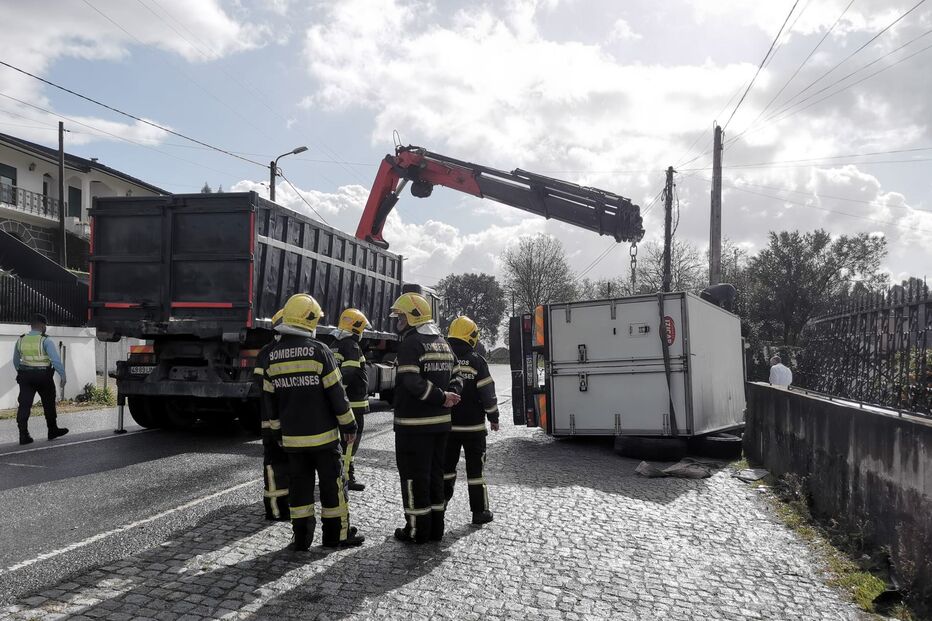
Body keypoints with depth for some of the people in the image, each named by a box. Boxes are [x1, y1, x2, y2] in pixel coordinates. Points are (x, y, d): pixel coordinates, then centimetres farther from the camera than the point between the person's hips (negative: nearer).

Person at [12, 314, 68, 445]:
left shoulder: (21, 340, 4)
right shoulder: (46, 341, -12)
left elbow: (16, 361, 16)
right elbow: (56, 360, -18)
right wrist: (63, 375, -10)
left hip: (25, 376, 4)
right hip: (43, 376, -4)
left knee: (24, 405, 3)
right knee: (48, 404, 12)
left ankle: (23, 435, -2)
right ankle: (53, 430, 24)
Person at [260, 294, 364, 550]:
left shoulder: (272, 355, 2)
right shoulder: (318, 350, -13)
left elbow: (271, 399, 9)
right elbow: (336, 392, -11)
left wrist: (278, 430, 19)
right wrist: (348, 424, -2)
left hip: (292, 436, 4)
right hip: (322, 434, -4)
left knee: (299, 484, 12)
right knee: (331, 483, 7)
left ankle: (301, 537, 15)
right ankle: (336, 534, 15)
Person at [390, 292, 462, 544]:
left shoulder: (411, 343, -13)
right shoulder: (443, 343, 14)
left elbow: (412, 383, -25)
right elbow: (455, 379, 12)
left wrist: (441, 397, -17)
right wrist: (447, 396, -4)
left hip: (413, 424, -8)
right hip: (440, 422, 8)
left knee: (414, 477, 3)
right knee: (435, 474, 16)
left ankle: (417, 530, 10)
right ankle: (435, 528, 24)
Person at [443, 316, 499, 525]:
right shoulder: (476, 361, -10)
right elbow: (488, 393, -9)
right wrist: (493, 418, 3)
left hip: (447, 424, 3)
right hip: (473, 426, -3)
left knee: (446, 466, 15)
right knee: (475, 468, 5)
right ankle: (479, 511, 11)